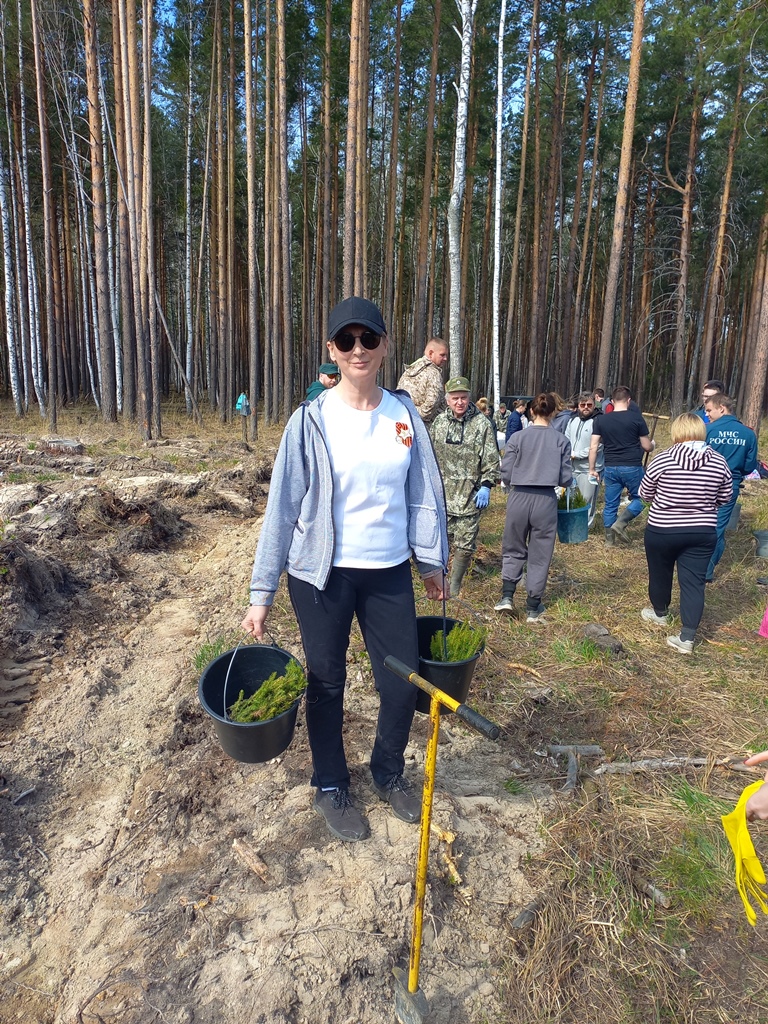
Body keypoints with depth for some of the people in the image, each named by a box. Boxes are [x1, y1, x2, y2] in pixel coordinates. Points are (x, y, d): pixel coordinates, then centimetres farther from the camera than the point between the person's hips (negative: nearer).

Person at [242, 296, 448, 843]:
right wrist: (262, 593, -7)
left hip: (389, 573, 3)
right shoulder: (311, 420, -8)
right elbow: (283, 507, -7)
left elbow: (423, 493, 7)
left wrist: (432, 560, 11)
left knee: (403, 682, 10)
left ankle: (390, 774, 41)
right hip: (322, 575, -2)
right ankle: (331, 787, 38)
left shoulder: (404, 413, 1)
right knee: (327, 683, 12)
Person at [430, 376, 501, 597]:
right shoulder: (439, 421, 7)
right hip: (441, 494, 3)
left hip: (470, 496, -3)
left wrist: (486, 486, -11)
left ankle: (455, 587, 17)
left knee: (465, 545, 1)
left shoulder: (482, 424, -5)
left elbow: (491, 461, -4)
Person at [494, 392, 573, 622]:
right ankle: (533, 608, 21)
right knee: (539, 555, 12)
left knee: (513, 550, 19)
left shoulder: (517, 437, -3)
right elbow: (565, 479, -1)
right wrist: (569, 481, 22)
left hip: (519, 498, 0)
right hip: (546, 501, 0)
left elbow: (506, 474, -4)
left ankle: (507, 595, 7)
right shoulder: (561, 440, -2)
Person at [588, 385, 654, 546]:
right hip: (632, 467, -3)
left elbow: (593, 447, 1)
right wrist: (653, 444, 24)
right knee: (638, 498, 15)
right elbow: (647, 447, 0)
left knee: (610, 504, 11)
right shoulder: (636, 418, -5)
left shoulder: (602, 419, 3)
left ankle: (609, 539, 17)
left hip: (611, 468, 3)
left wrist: (592, 469, 9)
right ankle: (620, 523, -4)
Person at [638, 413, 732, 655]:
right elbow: (724, 499, 6)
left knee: (660, 574, 19)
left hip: (662, 530, -2)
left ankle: (660, 614, 41)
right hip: (702, 532, 2)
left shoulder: (663, 459, -14)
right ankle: (687, 638, 5)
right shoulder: (719, 462, -5)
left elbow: (645, 494, -3)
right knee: (694, 582, 6)